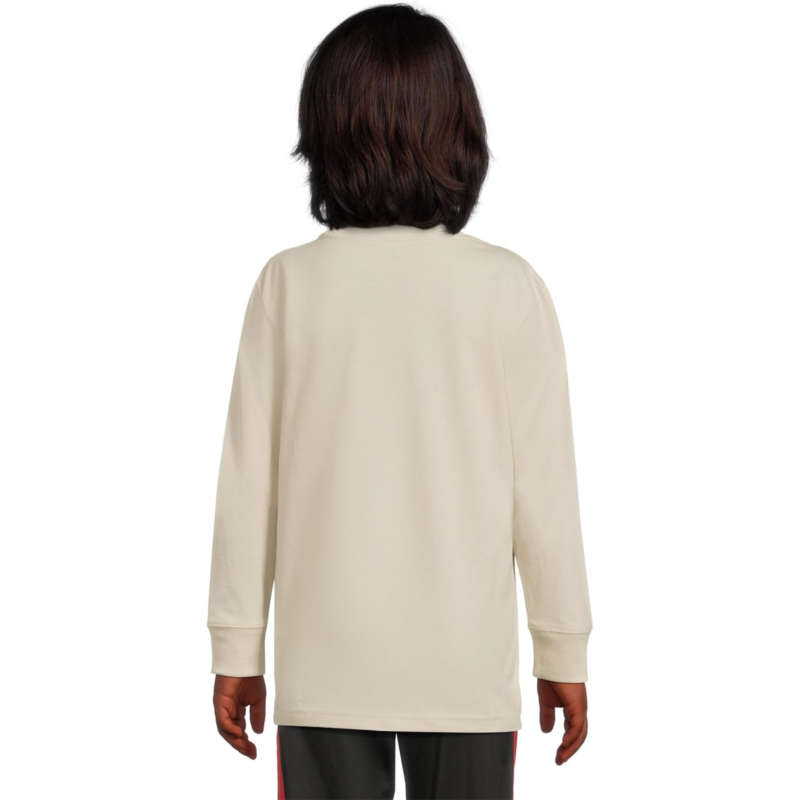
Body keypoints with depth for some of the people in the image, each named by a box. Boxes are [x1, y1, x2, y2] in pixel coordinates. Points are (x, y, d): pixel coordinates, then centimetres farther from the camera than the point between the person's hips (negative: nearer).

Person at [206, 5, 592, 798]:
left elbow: (247, 482, -3)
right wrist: (564, 651, 7)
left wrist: (236, 648, 8)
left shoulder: (290, 282, -6)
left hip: (326, 666, 1)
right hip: (467, 665, 0)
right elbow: (543, 488, -5)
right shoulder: (509, 288, -8)